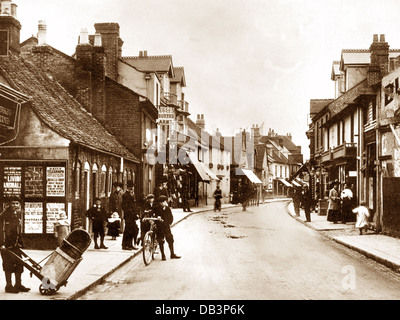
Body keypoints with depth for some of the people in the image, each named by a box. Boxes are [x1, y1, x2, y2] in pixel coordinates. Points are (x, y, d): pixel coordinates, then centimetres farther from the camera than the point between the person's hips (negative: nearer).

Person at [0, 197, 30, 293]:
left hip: (16, 244, 7)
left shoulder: (18, 214, 11)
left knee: (19, 264, 8)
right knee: (8, 265, -2)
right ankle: (9, 286, 6)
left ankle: (18, 284, 18)